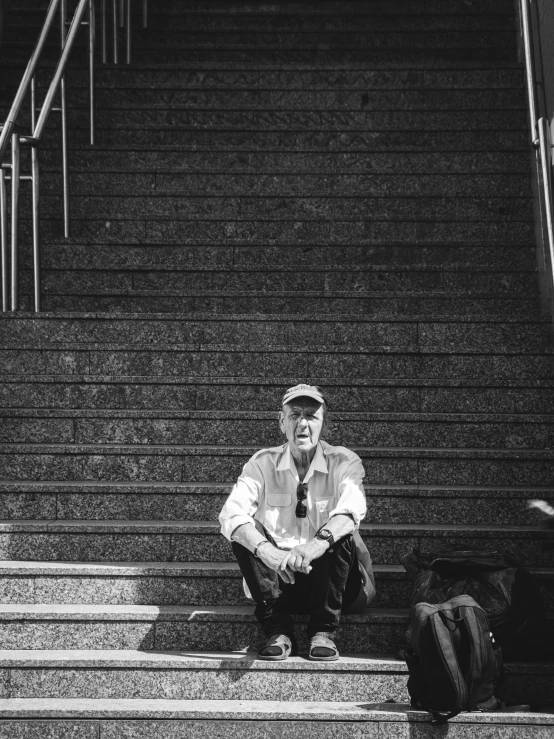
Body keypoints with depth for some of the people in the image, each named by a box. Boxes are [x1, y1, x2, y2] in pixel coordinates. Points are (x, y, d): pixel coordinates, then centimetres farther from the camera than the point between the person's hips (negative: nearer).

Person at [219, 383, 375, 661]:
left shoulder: (344, 462, -7)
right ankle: (277, 630, -17)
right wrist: (265, 549, -40)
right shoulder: (264, 463, -3)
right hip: (276, 577, 1)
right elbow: (231, 514, -19)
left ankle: (323, 630, -16)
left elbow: (352, 508, -29)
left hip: (327, 577, -1)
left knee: (343, 533, -29)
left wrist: (318, 543, -50)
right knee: (244, 533, -23)